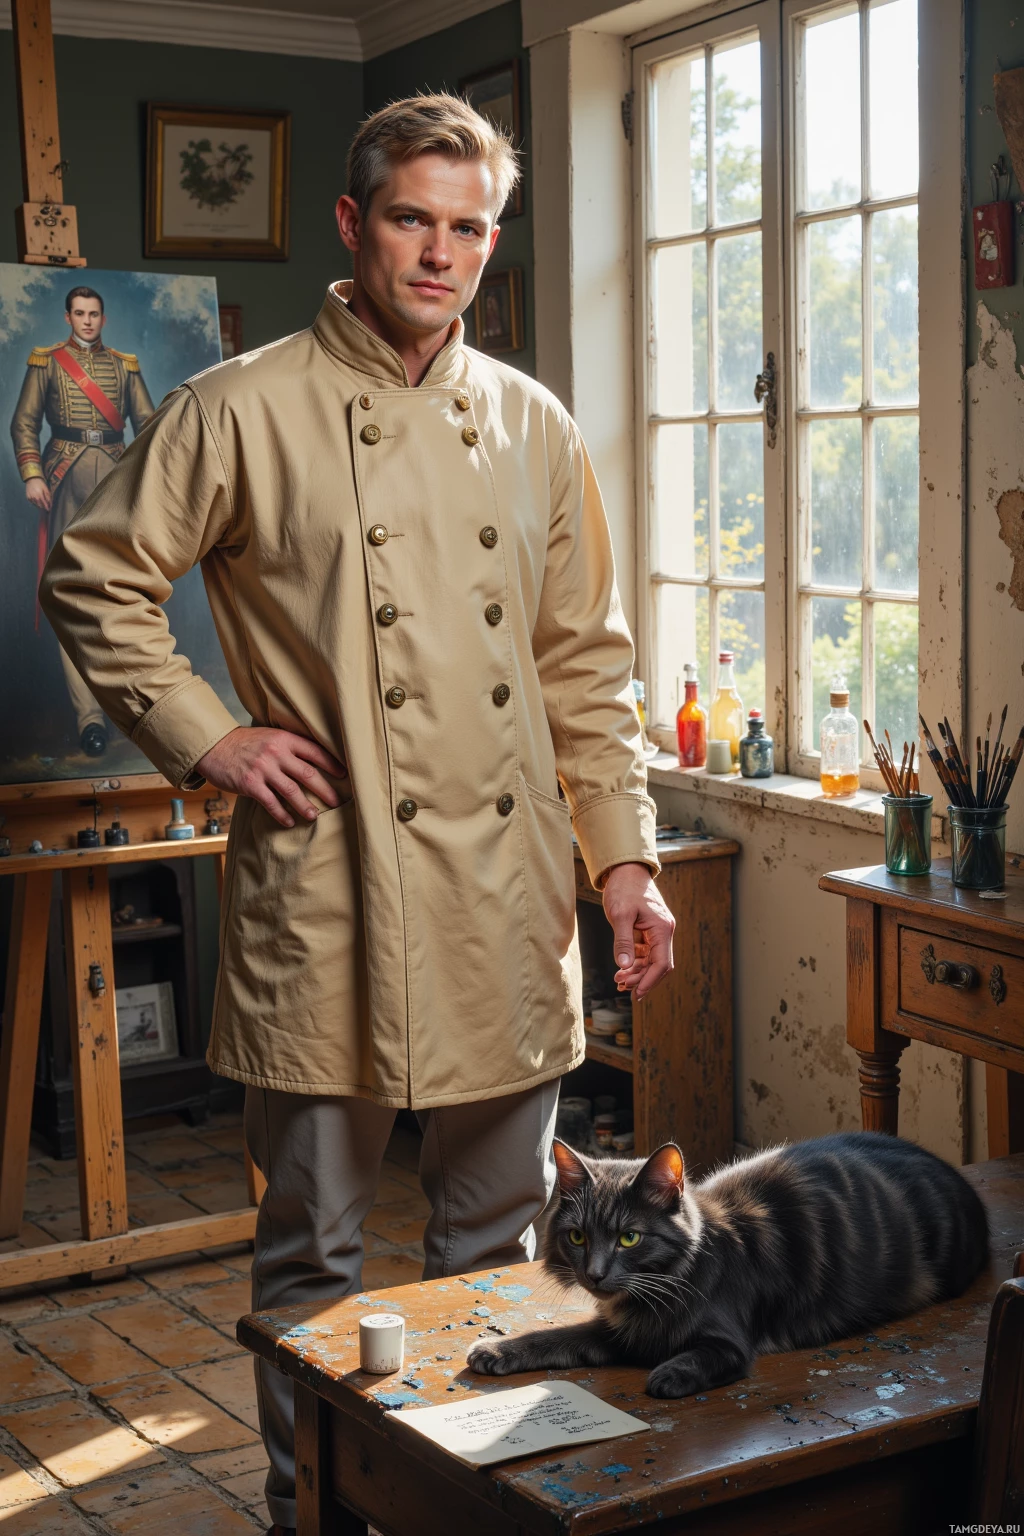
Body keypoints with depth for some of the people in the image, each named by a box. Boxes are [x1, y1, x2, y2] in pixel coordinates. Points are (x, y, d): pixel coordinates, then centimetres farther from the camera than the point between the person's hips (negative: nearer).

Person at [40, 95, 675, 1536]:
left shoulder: (532, 427, 10)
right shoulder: (243, 411, -3)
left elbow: (586, 664, 13)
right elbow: (93, 577, 2)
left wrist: (624, 857, 7)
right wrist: (206, 737, -6)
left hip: (509, 898, 4)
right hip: (330, 892, -4)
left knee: (497, 1242, 15)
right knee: (313, 1255, 7)